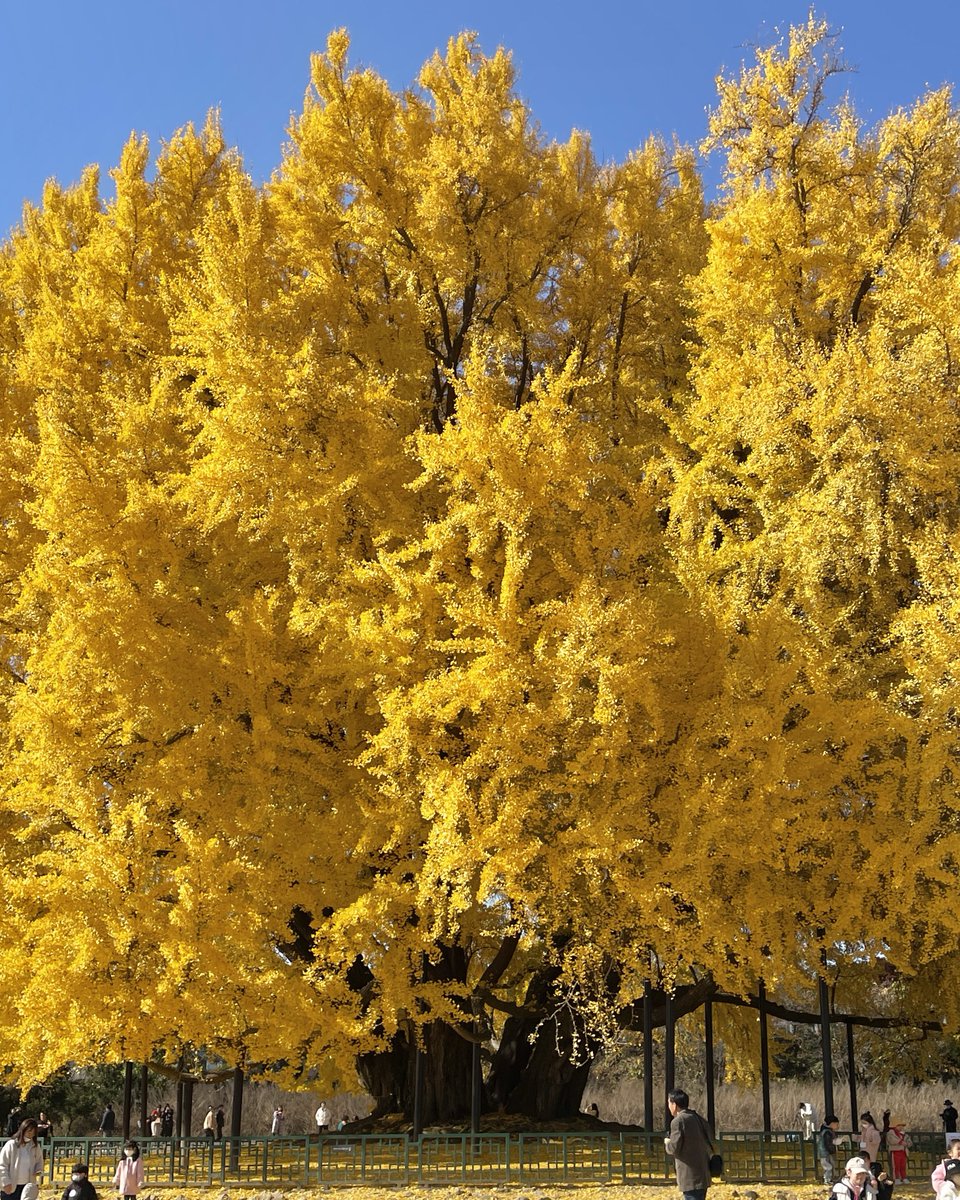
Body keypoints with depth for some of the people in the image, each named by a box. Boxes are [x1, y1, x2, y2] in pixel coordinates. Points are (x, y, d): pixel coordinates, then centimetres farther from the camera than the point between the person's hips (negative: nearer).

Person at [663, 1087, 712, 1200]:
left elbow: (674, 1148, -17)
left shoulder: (678, 1121, -13)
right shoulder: (699, 1119, 12)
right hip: (702, 1174, 9)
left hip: (690, 1177, -9)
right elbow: (707, 1143, 18)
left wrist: (667, 1143, 4)